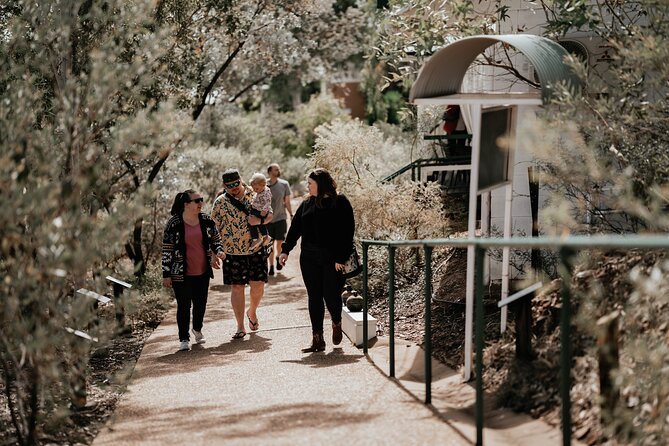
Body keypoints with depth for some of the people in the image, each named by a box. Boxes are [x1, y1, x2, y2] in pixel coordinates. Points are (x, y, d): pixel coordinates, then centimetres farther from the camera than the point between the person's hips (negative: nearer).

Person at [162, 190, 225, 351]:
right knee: (184, 306, 0)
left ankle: (197, 329, 40)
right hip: (181, 275, -4)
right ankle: (184, 339, 13)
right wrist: (166, 274, -8)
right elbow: (167, 250, -7)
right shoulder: (173, 224, -11)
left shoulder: (207, 221, 2)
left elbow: (216, 239, 15)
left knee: (201, 303, 13)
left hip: (203, 272, 4)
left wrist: (219, 251, -8)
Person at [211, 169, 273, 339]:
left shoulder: (255, 195, 3)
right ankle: (240, 327, 10)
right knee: (237, 287, 2)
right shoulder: (220, 202, 0)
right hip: (232, 252, -1)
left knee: (258, 284, -3)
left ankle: (252, 312, 28)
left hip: (256, 249, 1)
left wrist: (260, 220, -15)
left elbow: (270, 215, 7)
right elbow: (214, 227, 4)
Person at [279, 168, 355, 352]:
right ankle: (317, 340, 8)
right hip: (309, 258, 5)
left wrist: (341, 257, -14)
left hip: (333, 259, -5)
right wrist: (286, 249, 2)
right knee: (314, 297, 3)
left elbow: (347, 232, -8)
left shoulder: (340, 203, -4)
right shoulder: (307, 204, 13)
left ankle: (336, 324, 26)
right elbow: (295, 228, 13)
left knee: (331, 295, -6)